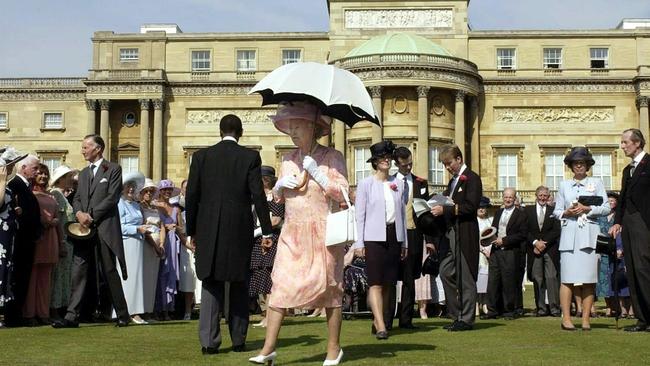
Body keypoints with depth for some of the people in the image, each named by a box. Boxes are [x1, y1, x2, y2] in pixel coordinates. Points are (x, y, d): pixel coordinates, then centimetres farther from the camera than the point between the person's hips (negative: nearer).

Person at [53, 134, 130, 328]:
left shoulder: (113, 169, 1)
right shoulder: (83, 173, 21)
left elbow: (112, 197, -9)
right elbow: (77, 198, 15)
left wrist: (91, 215, -14)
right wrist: (79, 213, -7)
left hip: (105, 227, -5)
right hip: (84, 227, 5)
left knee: (109, 271, -1)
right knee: (78, 270, -3)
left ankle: (122, 315, 10)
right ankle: (72, 316, -4)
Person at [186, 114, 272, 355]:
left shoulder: (201, 156, 3)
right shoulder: (250, 157, -1)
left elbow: (191, 196, 2)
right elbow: (258, 195, -6)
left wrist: (192, 231, 11)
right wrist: (266, 231, -1)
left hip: (208, 230, 1)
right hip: (240, 231, -1)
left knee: (211, 283, 7)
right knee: (239, 285, 11)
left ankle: (209, 341, -1)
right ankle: (238, 340, 13)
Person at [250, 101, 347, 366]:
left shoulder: (332, 157, -3)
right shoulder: (288, 160, 11)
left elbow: (342, 193, -10)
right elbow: (277, 197, 19)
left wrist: (316, 173, -15)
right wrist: (280, 185, -2)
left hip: (323, 233, -4)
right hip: (293, 234, 4)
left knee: (330, 288, 2)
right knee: (280, 286, -4)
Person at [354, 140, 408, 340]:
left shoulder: (399, 183, 11)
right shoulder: (365, 184, 0)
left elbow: (402, 213, 15)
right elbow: (359, 215, -1)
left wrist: (404, 242, 13)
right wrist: (359, 243, -7)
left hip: (394, 236, 5)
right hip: (374, 237, -4)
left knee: (387, 283, 7)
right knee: (375, 283, -11)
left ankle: (377, 321, 18)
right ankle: (381, 326, -17)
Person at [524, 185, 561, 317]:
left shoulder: (553, 210, 9)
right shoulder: (528, 210, 12)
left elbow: (556, 231, 2)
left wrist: (544, 243, -8)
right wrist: (535, 242, -9)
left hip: (550, 250, -1)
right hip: (534, 249, 1)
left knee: (552, 278, -8)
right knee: (537, 279, 0)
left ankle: (554, 307, -6)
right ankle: (541, 308, 4)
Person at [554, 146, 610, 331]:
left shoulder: (596, 183, 12)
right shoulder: (564, 185, 16)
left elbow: (606, 208, 5)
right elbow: (556, 211, 15)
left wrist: (587, 209, -8)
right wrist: (567, 213, -6)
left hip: (589, 234, -1)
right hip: (569, 234, 1)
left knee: (589, 278, -4)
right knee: (567, 277, -7)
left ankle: (586, 319, 0)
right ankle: (566, 318, -7)